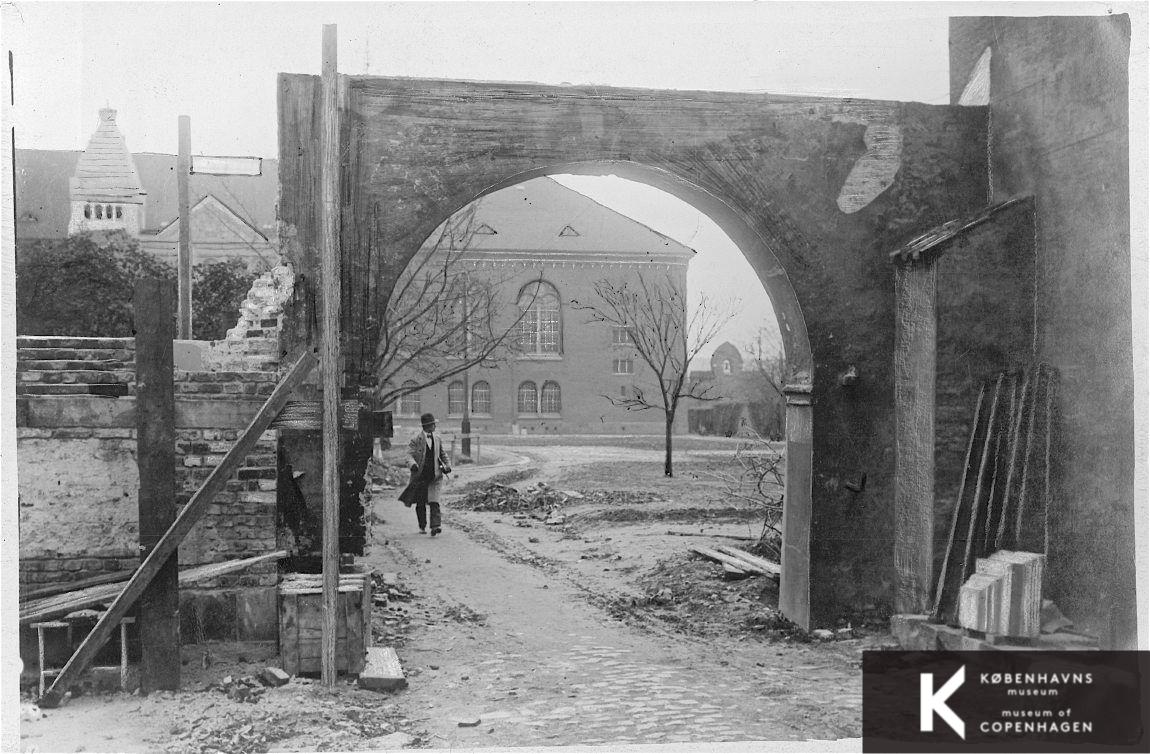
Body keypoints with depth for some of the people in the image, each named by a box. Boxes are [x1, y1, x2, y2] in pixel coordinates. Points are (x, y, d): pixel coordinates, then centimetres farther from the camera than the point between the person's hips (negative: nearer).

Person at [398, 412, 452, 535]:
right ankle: (422, 527, 23)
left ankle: (436, 525, -18)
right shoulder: (416, 440, -6)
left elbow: (442, 454, 22)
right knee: (420, 503, 9)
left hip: (435, 474, 2)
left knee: (434, 502, -11)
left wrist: (447, 465, 9)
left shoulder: (437, 438, 9)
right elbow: (409, 454, -13)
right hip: (420, 475, -2)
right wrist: (413, 464, -31)